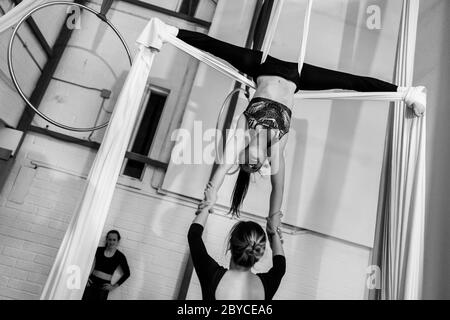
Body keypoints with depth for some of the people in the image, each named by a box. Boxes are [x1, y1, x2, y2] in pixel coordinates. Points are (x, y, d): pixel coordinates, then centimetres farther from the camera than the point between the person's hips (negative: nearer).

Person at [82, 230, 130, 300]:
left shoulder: (120, 256, -1)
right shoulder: (99, 250, 3)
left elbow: (127, 273, 4)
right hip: (92, 281, 2)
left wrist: (114, 286, 3)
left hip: (104, 285, -1)